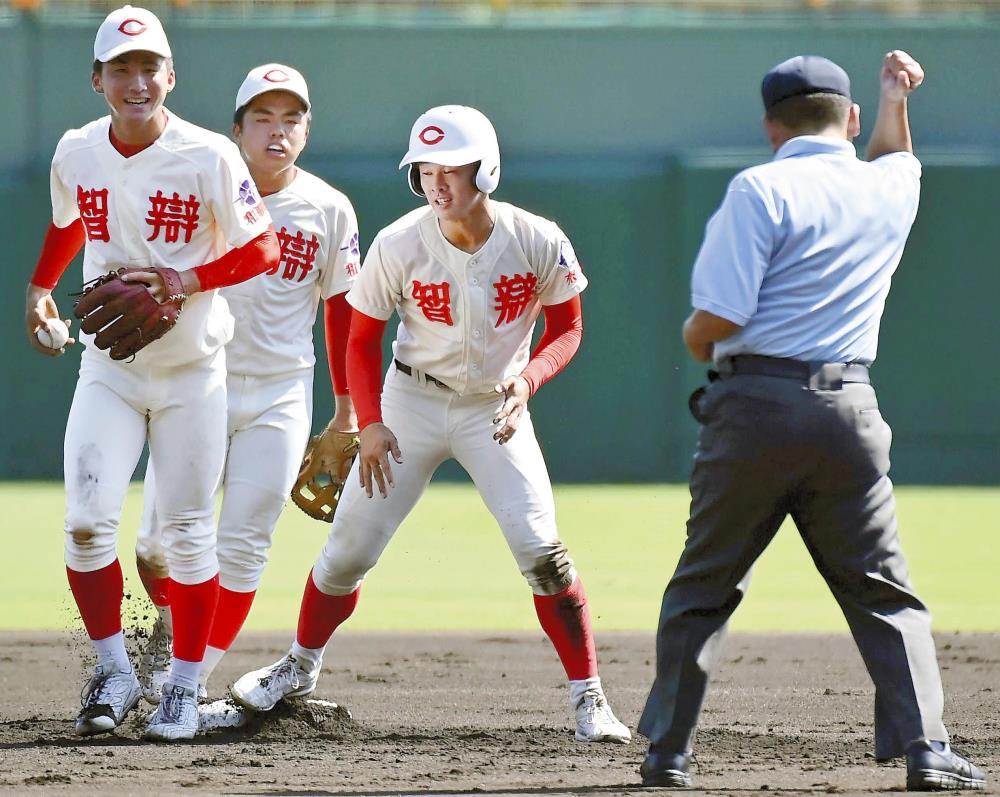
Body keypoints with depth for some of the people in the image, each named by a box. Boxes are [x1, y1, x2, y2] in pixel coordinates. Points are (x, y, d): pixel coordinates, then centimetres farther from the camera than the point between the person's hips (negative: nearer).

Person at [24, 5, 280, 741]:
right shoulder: (76, 154, -2)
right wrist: (40, 287, 9)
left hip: (192, 374, -2)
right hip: (109, 368, 2)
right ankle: (113, 672, 4)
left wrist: (185, 281, -22)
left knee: (188, 532, 4)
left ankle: (184, 685, 15)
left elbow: (263, 249, -11)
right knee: (87, 521, -11)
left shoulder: (209, 157, -14)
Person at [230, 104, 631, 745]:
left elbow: (566, 329, -3)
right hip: (411, 402, 1)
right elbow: (363, 338, -2)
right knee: (350, 549, 2)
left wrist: (528, 379, -21)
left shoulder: (539, 244, -18)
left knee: (542, 552, -15)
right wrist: (370, 423, -12)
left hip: (497, 409, -1)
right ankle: (300, 668, 27)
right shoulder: (399, 246, -17)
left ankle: (589, 698, -5)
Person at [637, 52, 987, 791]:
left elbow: (718, 318, -11)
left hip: (754, 405, -3)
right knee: (884, 595, 6)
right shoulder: (892, 190, 10)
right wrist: (894, 96, 40)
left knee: (703, 587, 9)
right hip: (848, 413, 3)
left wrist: (696, 338, 9)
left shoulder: (762, 189, -6)